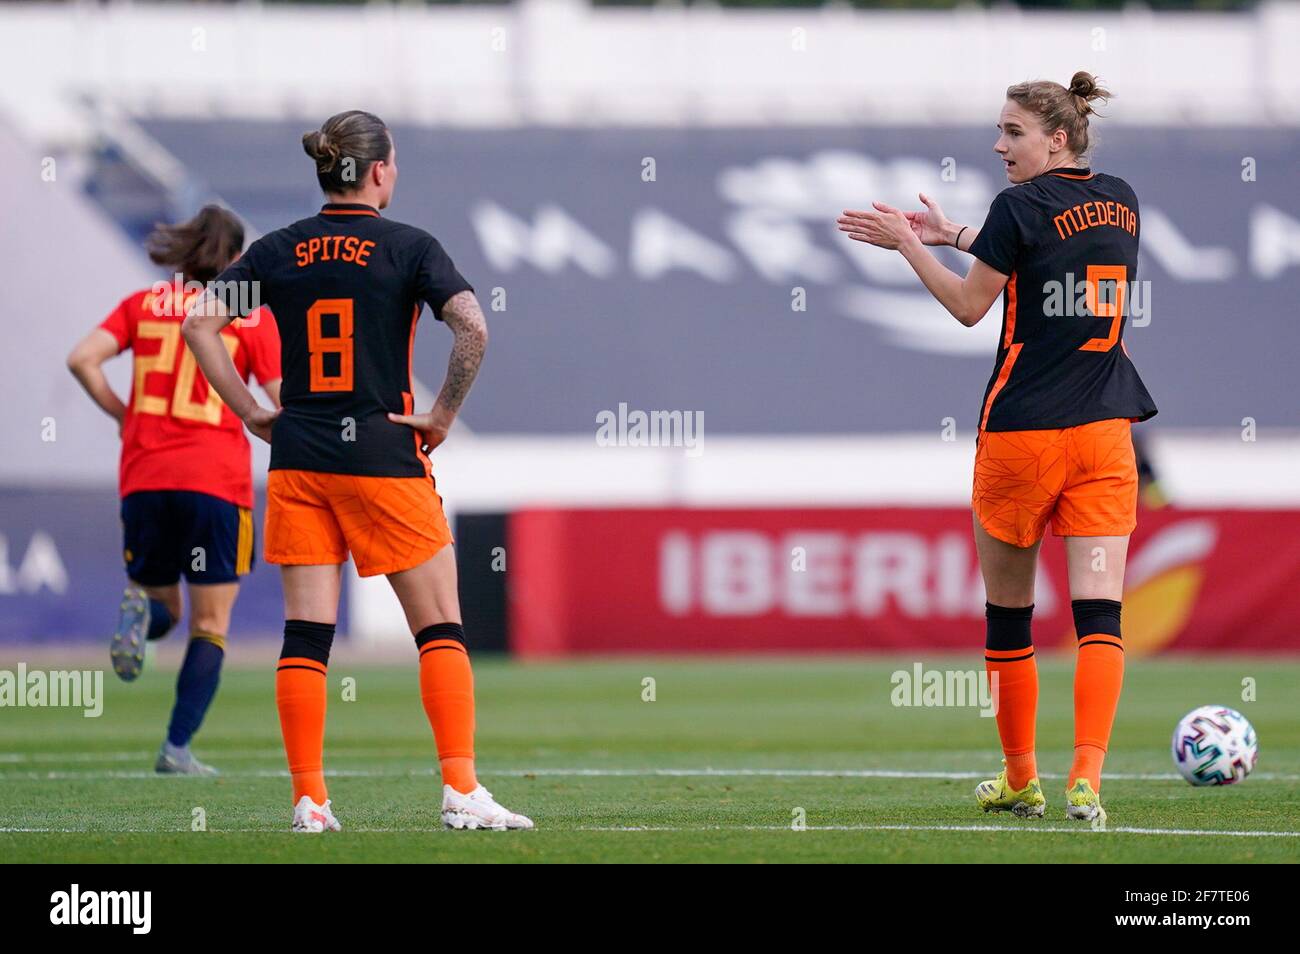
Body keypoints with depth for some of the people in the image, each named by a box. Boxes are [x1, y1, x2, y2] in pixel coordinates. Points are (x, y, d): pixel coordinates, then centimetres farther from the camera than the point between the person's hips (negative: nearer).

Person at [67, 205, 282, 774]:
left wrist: (123, 415, 10)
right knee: (210, 626, 5)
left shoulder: (144, 304, 10)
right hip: (216, 482, -3)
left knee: (163, 605, 19)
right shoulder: (252, 319, 3)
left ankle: (141, 607, -17)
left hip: (144, 477, 3)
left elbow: (82, 359, -2)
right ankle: (178, 749, -4)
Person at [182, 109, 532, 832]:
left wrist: (253, 413, 4)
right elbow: (473, 327, -18)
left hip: (299, 457, 3)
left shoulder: (280, 251, 5)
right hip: (385, 459, -3)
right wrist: (444, 416, -7)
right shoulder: (409, 248, -5)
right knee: (441, 627, 4)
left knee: (306, 631, 4)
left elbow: (200, 322, 0)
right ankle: (462, 791, -3)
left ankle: (309, 800, 1)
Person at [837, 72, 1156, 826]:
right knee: (1100, 612, -6)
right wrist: (951, 234, 24)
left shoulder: (1021, 206, -10)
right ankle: (1087, 780, -21)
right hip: (1104, 431, 4)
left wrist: (907, 243, 6)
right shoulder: (1121, 201, 9)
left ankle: (1021, 780, 21)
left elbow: (970, 305, -3)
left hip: (1021, 432, -4)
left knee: (1009, 615, 12)